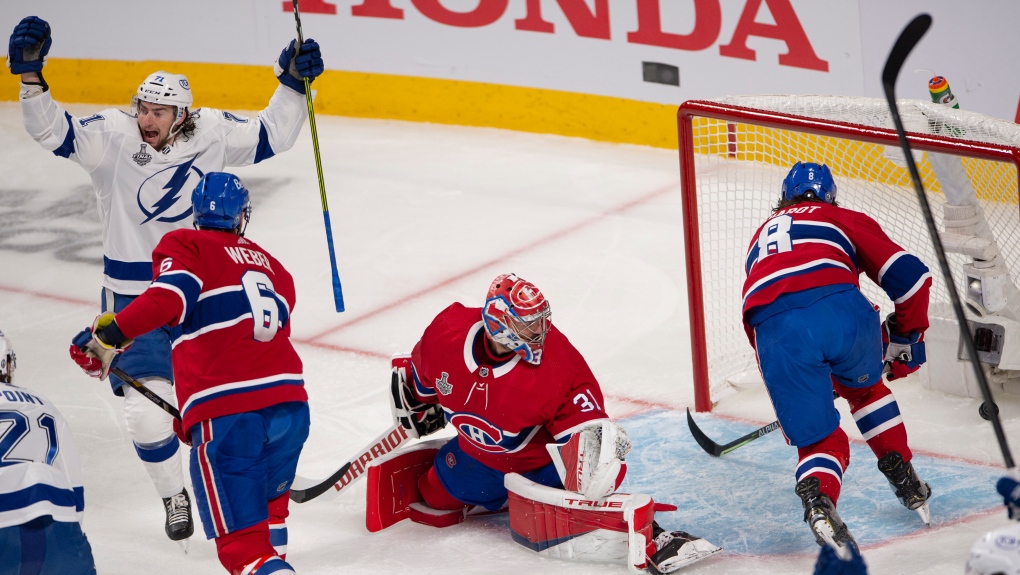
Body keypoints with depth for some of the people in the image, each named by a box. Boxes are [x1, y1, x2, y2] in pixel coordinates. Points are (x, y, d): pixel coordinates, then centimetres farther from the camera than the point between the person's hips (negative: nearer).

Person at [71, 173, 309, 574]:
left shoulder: (185, 245, 7)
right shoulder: (274, 268, 24)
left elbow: (169, 297, -13)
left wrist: (108, 335, -7)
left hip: (226, 414, -6)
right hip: (290, 399, 6)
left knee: (241, 536, -5)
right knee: (266, 506, 31)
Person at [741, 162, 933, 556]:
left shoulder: (761, 237, 39)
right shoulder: (845, 220, 28)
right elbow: (909, 275, 18)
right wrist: (906, 338, 32)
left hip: (775, 330, 1)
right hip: (841, 311, -1)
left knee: (818, 438, 12)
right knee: (865, 389, 33)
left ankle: (817, 497, -19)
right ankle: (907, 485, 31)